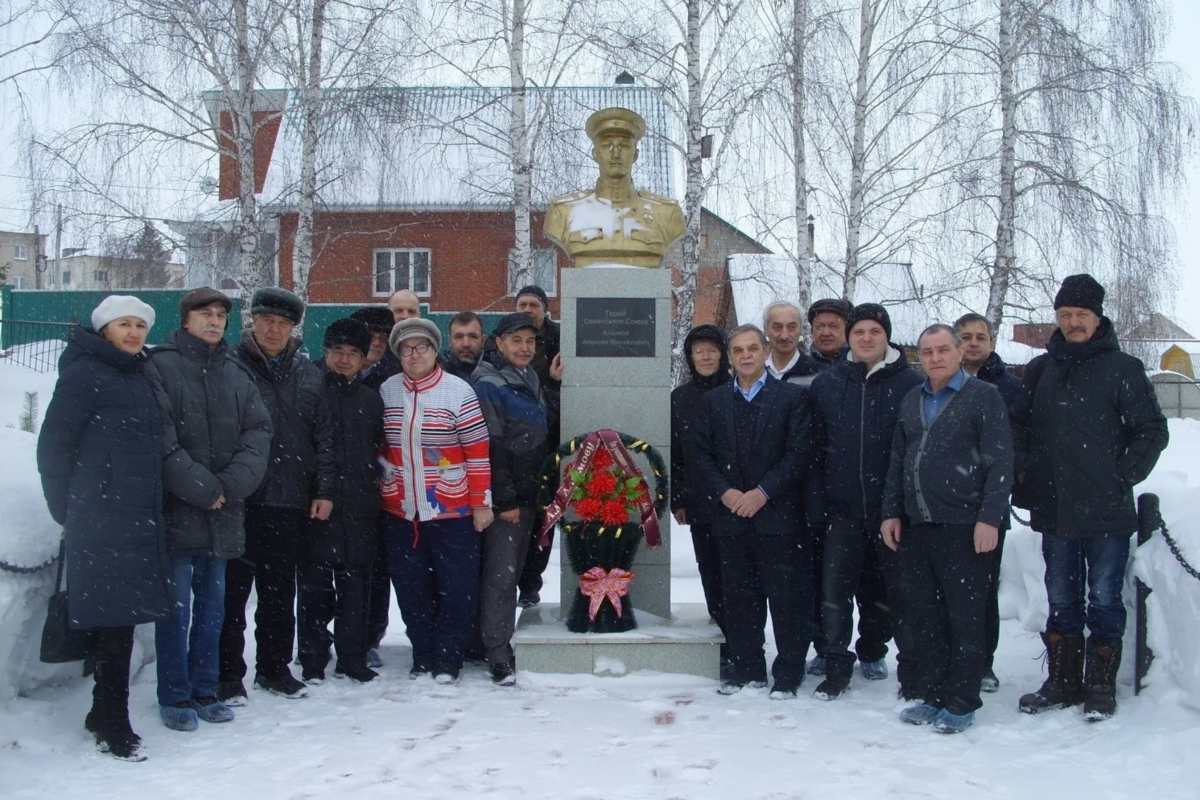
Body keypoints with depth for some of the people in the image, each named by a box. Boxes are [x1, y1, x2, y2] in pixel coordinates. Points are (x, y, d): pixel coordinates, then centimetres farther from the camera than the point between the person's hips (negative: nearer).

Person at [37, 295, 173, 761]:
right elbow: (53, 446, -5)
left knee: (118, 620, 11)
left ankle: (105, 714, 22)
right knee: (112, 621, -6)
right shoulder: (84, 374, -5)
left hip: (140, 520, 7)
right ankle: (113, 724, 2)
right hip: (100, 518, -7)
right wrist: (66, 512, -1)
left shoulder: (139, 377, 17)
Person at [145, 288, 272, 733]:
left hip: (224, 512, 5)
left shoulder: (236, 374, 13)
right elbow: (160, 438, -13)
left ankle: (204, 689, 23)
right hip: (177, 508, -5)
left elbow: (258, 431, 5)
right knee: (177, 604, 0)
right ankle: (174, 695, 12)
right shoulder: (161, 367, -5)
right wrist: (199, 487, -15)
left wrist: (233, 483, -10)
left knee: (213, 603, 12)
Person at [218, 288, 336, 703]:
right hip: (239, 499, -4)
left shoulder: (307, 374, 11)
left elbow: (324, 436, 11)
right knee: (233, 588, 2)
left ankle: (275, 667, 25)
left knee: (280, 591, 13)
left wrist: (325, 489, 5)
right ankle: (228, 673, 12)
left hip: (290, 500, 4)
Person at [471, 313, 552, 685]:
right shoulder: (488, 385, -11)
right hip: (504, 500, -8)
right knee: (501, 573, -8)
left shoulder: (530, 380, 15)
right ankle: (498, 656, -4)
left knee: (513, 570, 13)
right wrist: (504, 500, -18)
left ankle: (502, 643, 21)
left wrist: (538, 493, 18)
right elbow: (489, 448, -17)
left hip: (528, 495, 8)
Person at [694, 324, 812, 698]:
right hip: (731, 514, 4)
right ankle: (747, 669, 21)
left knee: (785, 597, 0)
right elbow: (703, 454, 9)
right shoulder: (714, 401, 11)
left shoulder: (790, 396, 0)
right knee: (739, 598, 9)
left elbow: (798, 453, -6)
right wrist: (724, 491, -6)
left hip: (778, 514, -3)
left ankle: (788, 673, 12)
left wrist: (763, 492, -12)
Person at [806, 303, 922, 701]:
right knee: (835, 591, 4)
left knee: (899, 590, 7)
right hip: (843, 507, 2)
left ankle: (912, 670, 20)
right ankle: (837, 666, 17)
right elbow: (815, 449, 5)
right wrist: (816, 504, -1)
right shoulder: (826, 384, 5)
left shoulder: (909, 384, -2)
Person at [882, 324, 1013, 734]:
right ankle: (933, 695, 19)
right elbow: (897, 463, 20)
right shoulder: (912, 401, 17)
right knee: (923, 615, 9)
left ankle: (961, 703, 9)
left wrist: (989, 517, -14)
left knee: (965, 617, 0)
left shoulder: (984, 396, -1)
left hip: (964, 527, -6)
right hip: (915, 527, 6)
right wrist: (891, 512, 12)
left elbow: (999, 463, -7)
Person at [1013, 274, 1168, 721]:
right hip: (1055, 511, 4)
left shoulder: (1122, 368, -2)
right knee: (1061, 600, 11)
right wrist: (1024, 473, 6)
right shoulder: (1039, 370, 10)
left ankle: (1101, 686, 15)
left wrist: (1122, 478, -6)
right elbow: (1019, 426, 18)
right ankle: (1063, 682, 21)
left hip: (1107, 513, -4)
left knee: (1104, 599, 4)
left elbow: (1152, 431, -1)